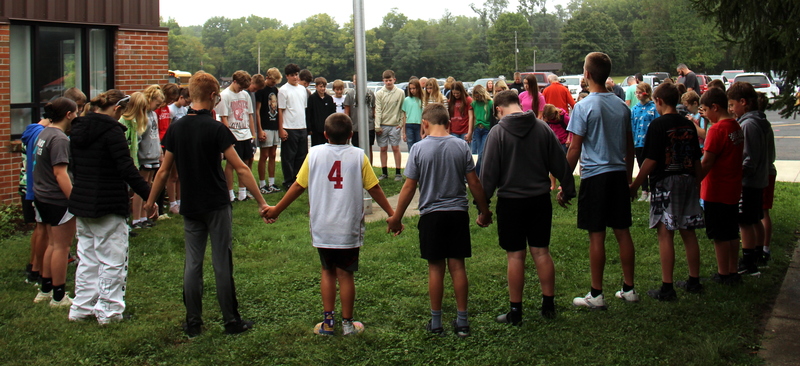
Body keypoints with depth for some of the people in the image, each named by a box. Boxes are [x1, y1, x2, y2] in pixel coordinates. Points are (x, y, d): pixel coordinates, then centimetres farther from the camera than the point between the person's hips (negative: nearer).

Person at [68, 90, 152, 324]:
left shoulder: (78, 129, 9)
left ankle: (82, 307, 20)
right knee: (112, 260, 2)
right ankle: (109, 311, 6)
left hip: (81, 202, 8)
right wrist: (149, 196, -18)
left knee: (87, 257, 16)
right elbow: (127, 168, -21)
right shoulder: (111, 130, -16)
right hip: (108, 207, -8)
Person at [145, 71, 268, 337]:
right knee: (222, 264, 1)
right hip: (217, 205, -4)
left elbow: (164, 171, 8)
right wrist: (262, 202, -12)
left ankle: (193, 323, 14)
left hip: (190, 207, 4)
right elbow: (241, 169, -15)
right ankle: (231, 321, 9)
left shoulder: (176, 129, 2)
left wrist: (151, 201, 21)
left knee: (192, 263, 9)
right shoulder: (216, 129, -13)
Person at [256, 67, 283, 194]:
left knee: (273, 155, 10)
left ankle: (271, 183, 16)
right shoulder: (261, 90, -10)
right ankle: (262, 185, 3)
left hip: (275, 127, 7)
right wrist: (260, 130, -17)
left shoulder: (275, 89, 13)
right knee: (264, 156, -3)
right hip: (265, 128, -7)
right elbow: (257, 111, -12)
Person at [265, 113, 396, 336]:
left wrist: (276, 210, 14)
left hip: (321, 228, 1)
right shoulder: (358, 156, -5)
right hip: (349, 228, -1)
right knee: (345, 274, 7)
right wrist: (391, 214, 10)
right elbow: (374, 189, -1)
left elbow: (298, 186, 2)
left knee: (327, 272, 16)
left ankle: (327, 322, 17)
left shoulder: (314, 154, -2)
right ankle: (347, 323, 16)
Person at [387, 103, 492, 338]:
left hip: (431, 214, -2)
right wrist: (484, 212, 13)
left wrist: (396, 218, 5)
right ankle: (462, 322, 12)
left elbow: (409, 188, -5)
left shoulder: (419, 149, -7)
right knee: (458, 266, 7)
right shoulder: (461, 146, -2)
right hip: (458, 213, 2)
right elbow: (474, 183, 0)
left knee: (436, 268, 7)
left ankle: (436, 322, 14)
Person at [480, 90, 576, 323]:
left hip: (511, 201, -4)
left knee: (515, 255, 2)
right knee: (541, 251, 12)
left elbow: (489, 172, -9)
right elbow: (560, 163, 7)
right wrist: (568, 191, 17)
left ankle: (515, 311, 8)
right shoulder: (542, 128, 2)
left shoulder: (498, 132, -9)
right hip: (540, 199, 4)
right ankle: (548, 305, 19)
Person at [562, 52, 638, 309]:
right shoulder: (622, 106, 7)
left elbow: (575, 149, -12)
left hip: (595, 177, -6)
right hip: (619, 174, 6)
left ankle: (596, 295, 5)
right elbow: (630, 147, 14)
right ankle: (629, 289, 18)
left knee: (597, 236, -1)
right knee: (622, 232, 11)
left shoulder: (584, 107, -11)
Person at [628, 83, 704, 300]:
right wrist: (697, 184, 23)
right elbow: (697, 160, 12)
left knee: (665, 234, -4)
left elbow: (651, 161, -14)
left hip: (665, 183, -6)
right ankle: (694, 282, 22)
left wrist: (635, 185, -7)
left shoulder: (658, 125, -11)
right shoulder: (689, 125, 8)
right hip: (688, 182, 7)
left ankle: (667, 288, -4)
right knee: (689, 233, 13)